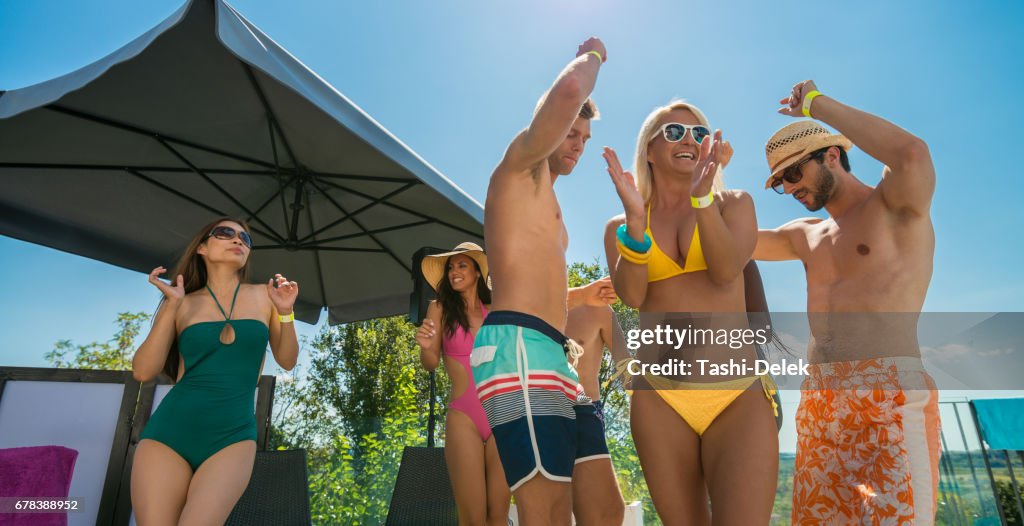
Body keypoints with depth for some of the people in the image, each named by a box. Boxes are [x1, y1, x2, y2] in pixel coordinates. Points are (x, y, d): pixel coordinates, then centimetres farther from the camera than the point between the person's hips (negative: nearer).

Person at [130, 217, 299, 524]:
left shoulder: (263, 296, 7)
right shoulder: (183, 303, 6)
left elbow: (287, 361, 9)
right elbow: (143, 372, -1)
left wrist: (286, 312, -7)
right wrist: (171, 306, -8)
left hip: (233, 436, -1)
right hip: (170, 431, 1)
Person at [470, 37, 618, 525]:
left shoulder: (544, 203, 31)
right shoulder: (520, 166, 6)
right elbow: (569, 91, -13)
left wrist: (578, 297, 24)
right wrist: (591, 55, 8)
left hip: (548, 357, 10)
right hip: (519, 349, -10)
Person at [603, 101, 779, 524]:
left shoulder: (734, 204, 9)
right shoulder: (620, 227, 9)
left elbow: (726, 272, -11)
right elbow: (631, 295, -9)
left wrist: (703, 197, -24)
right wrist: (635, 220, -22)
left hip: (738, 396, 0)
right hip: (660, 399, 1)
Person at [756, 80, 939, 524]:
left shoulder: (896, 205, 2)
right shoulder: (806, 236, 21)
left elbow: (912, 153, -20)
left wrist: (817, 104, -10)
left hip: (892, 396, -6)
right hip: (818, 402, 6)